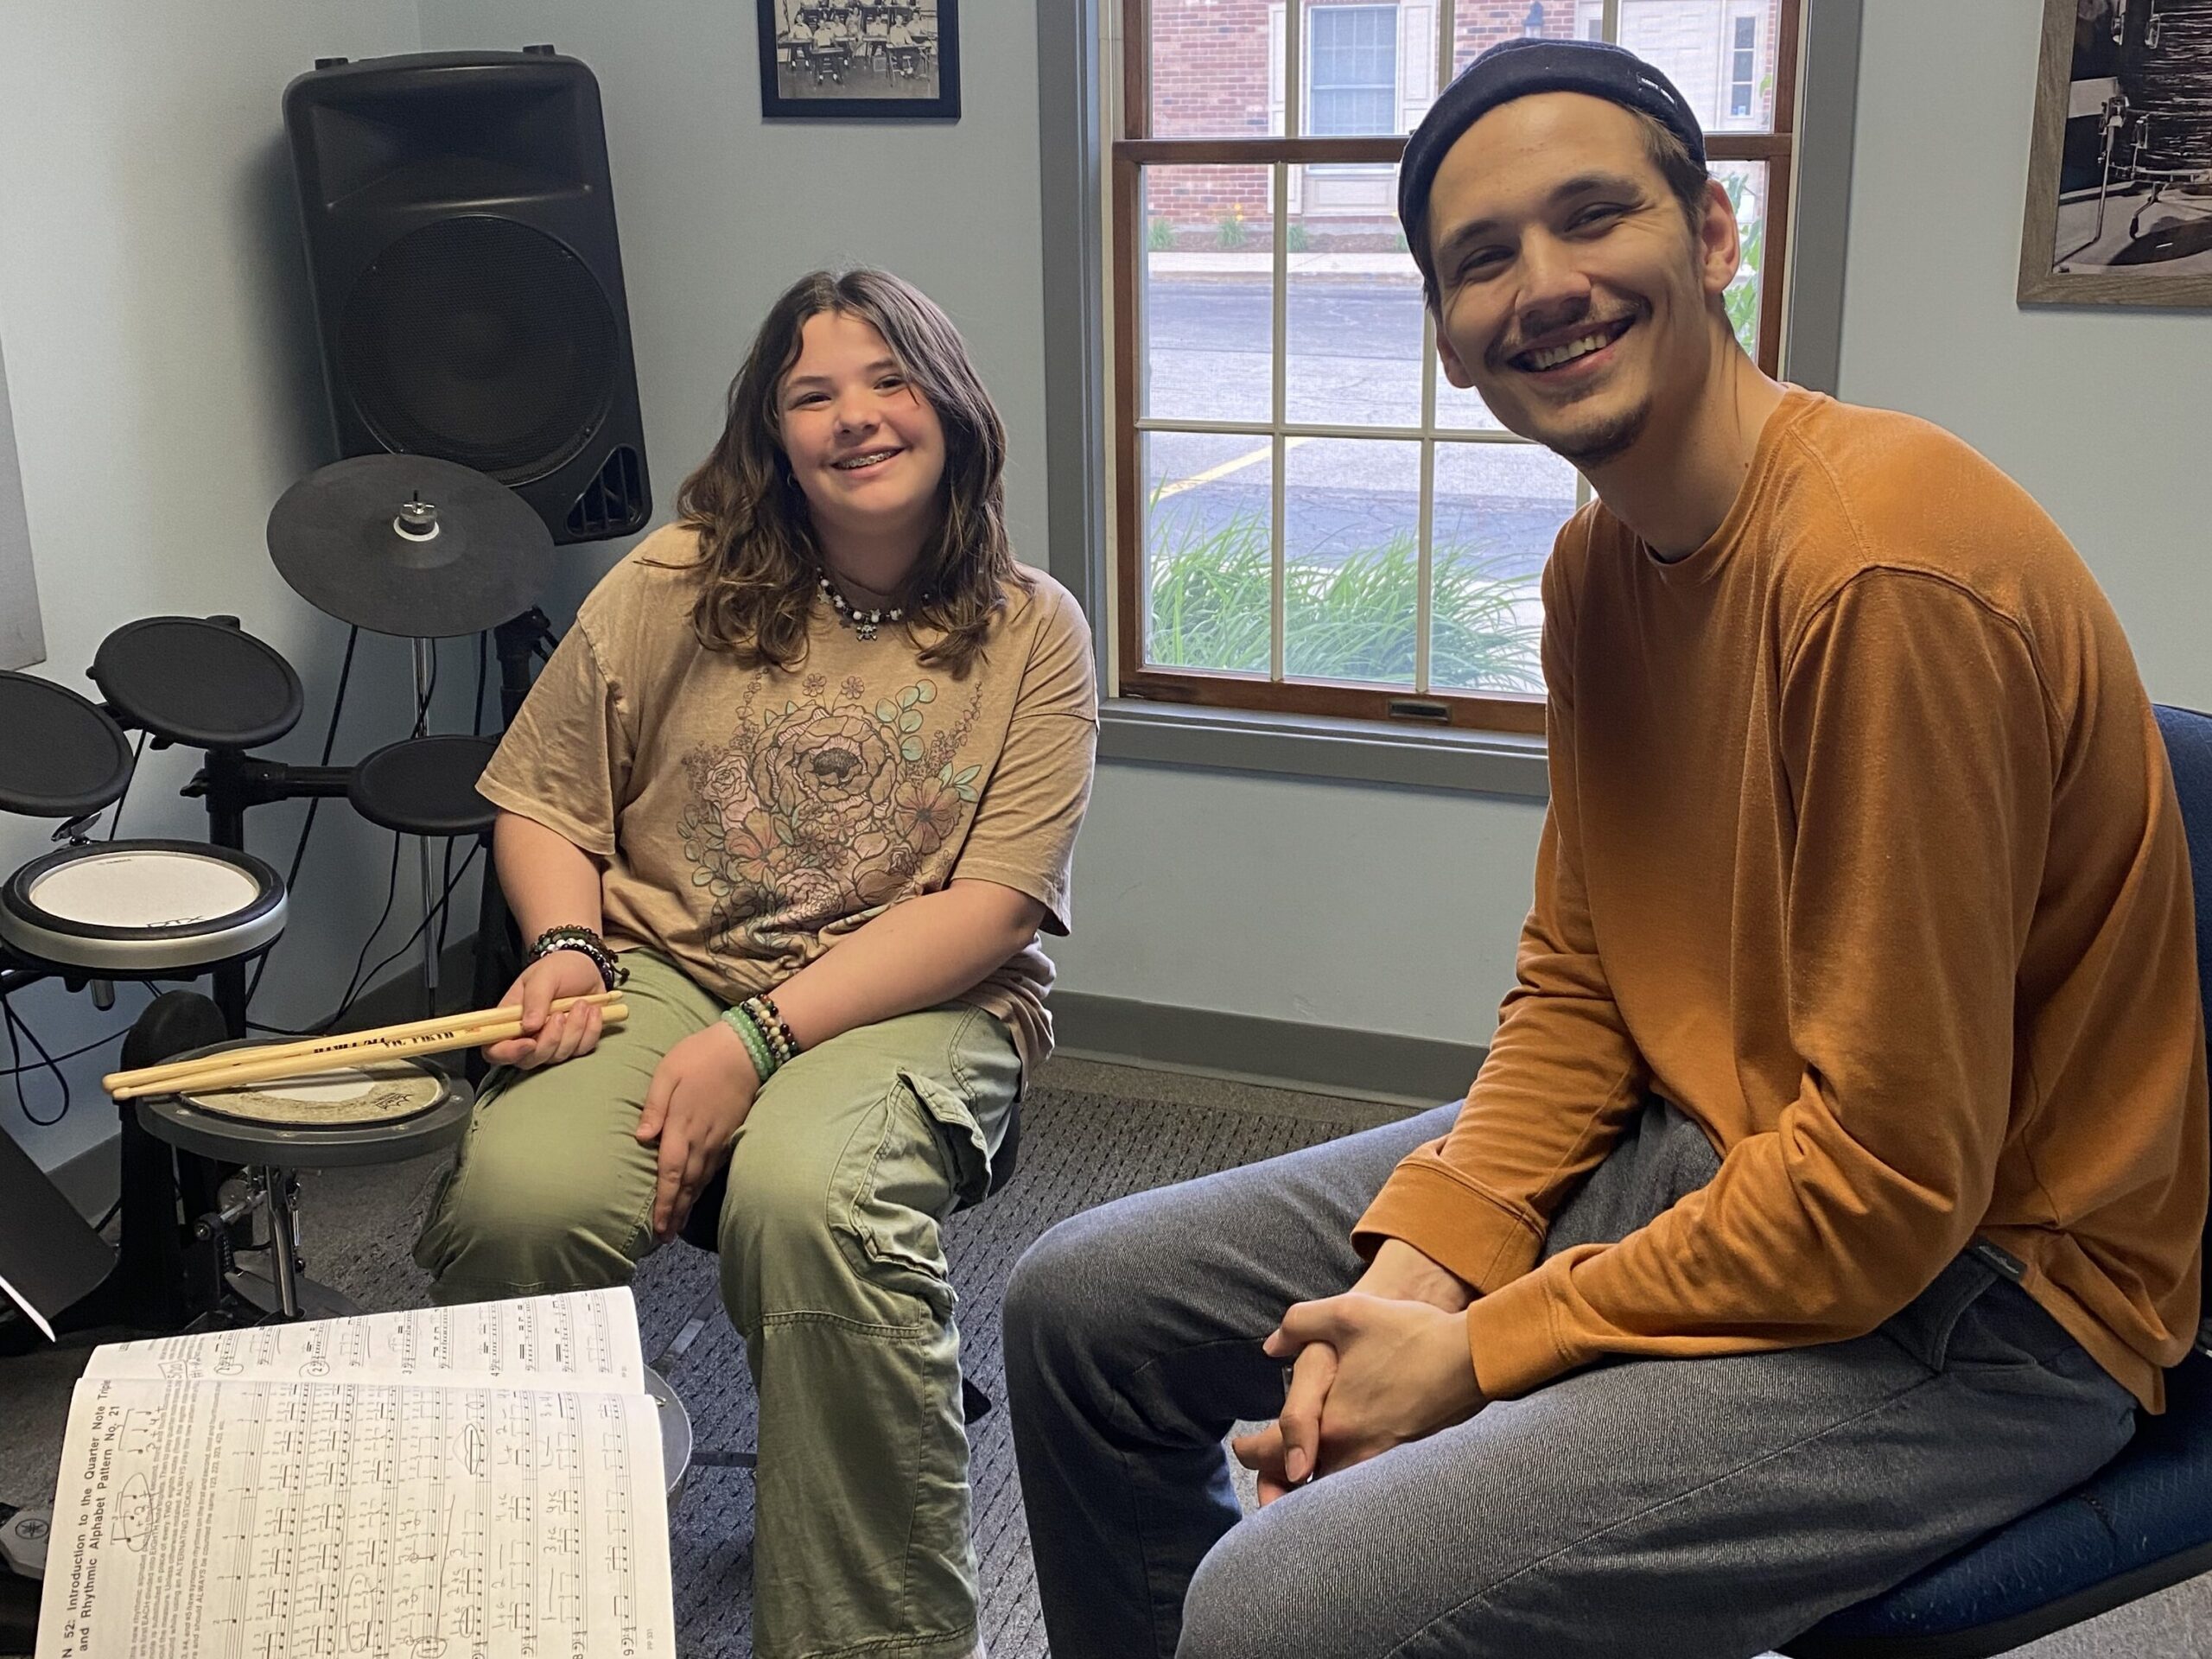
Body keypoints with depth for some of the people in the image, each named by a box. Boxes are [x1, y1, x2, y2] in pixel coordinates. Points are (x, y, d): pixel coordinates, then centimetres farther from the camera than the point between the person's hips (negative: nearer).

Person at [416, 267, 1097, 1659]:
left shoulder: (1029, 631, 0)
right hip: (659, 970, 2)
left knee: (809, 1202, -36)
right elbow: (542, 801, 12)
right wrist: (564, 946, -11)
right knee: (516, 1197, -29)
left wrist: (757, 1038, -18)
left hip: (911, 1007, -2)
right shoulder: (675, 586, 6)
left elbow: (990, 910, -9)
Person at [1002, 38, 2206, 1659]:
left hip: (1971, 1281, -8)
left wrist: (1476, 1354, -16)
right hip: (1696, 1146, 8)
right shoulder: (1598, 562, 4)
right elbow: (1576, 991, 8)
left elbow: (1888, 1179, -25)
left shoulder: (1887, 569, -26)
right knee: (1082, 1308, 6)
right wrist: (1414, 1271, -8)